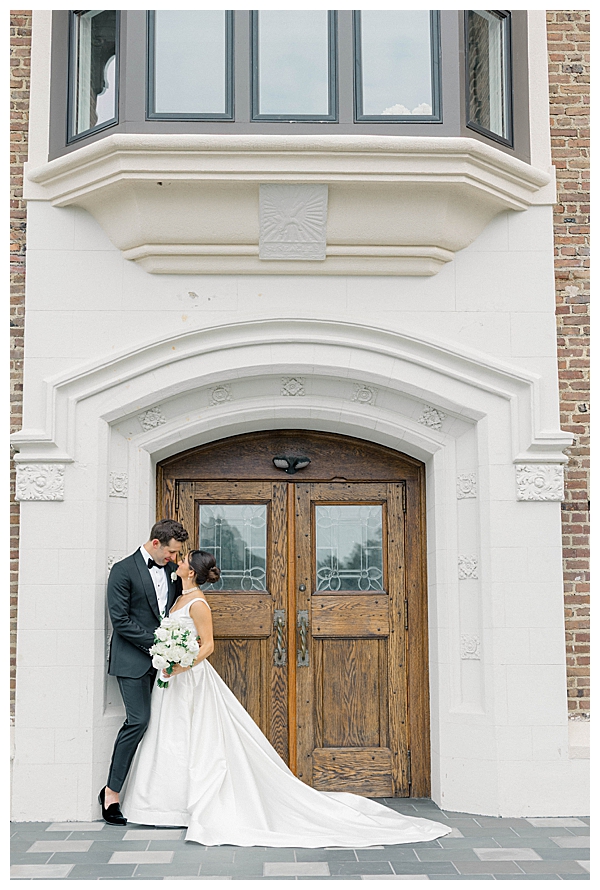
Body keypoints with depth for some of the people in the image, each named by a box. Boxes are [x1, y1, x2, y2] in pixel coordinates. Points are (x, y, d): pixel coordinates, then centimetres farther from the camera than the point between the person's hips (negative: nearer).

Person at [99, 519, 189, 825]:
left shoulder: (172, 570, 11)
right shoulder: (123, 570, -8)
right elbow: (120, 619, -12)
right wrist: (155, 641, -14)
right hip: (134, 659, -6)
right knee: (138, 720, -12)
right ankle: (111, 791, 0)